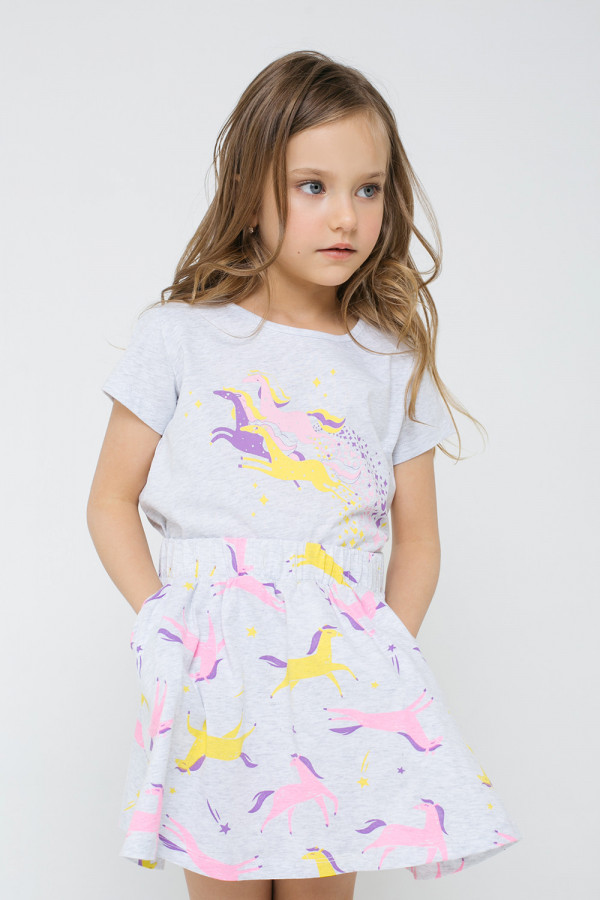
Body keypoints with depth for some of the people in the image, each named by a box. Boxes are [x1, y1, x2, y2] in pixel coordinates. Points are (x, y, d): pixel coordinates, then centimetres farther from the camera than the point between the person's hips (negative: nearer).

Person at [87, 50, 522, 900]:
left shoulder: (395, 363, 6)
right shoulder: (181, 337, 1)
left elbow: (417, 539, 10)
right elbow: (112, 501, 4)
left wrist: (388, 652, -3)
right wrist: (164, 622, -7)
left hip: (343, 678, 2)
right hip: (213, 674, -1)